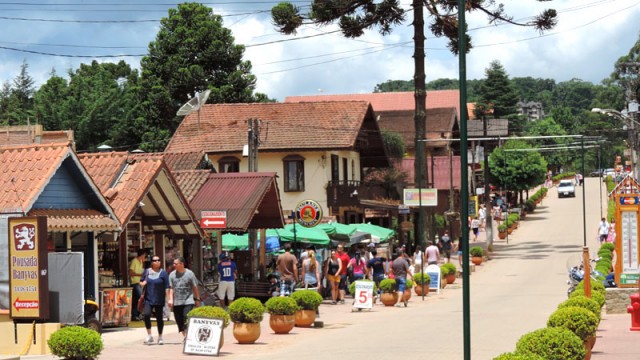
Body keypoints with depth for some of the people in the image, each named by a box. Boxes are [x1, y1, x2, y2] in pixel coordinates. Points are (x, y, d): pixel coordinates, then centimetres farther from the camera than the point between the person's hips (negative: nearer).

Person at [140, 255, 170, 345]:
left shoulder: (163, 273, -2)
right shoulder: (147, 272, 6)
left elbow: (167, 287, -5)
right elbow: (141, 281, 19)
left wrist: (168, 299, -11)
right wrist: (142, 283, -5)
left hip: (159, 300, -1)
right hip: (148, 299, 1)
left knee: (159, 317, 6)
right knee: (147, 314, -20)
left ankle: (160, 337, 24)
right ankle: (149, 335, -6)